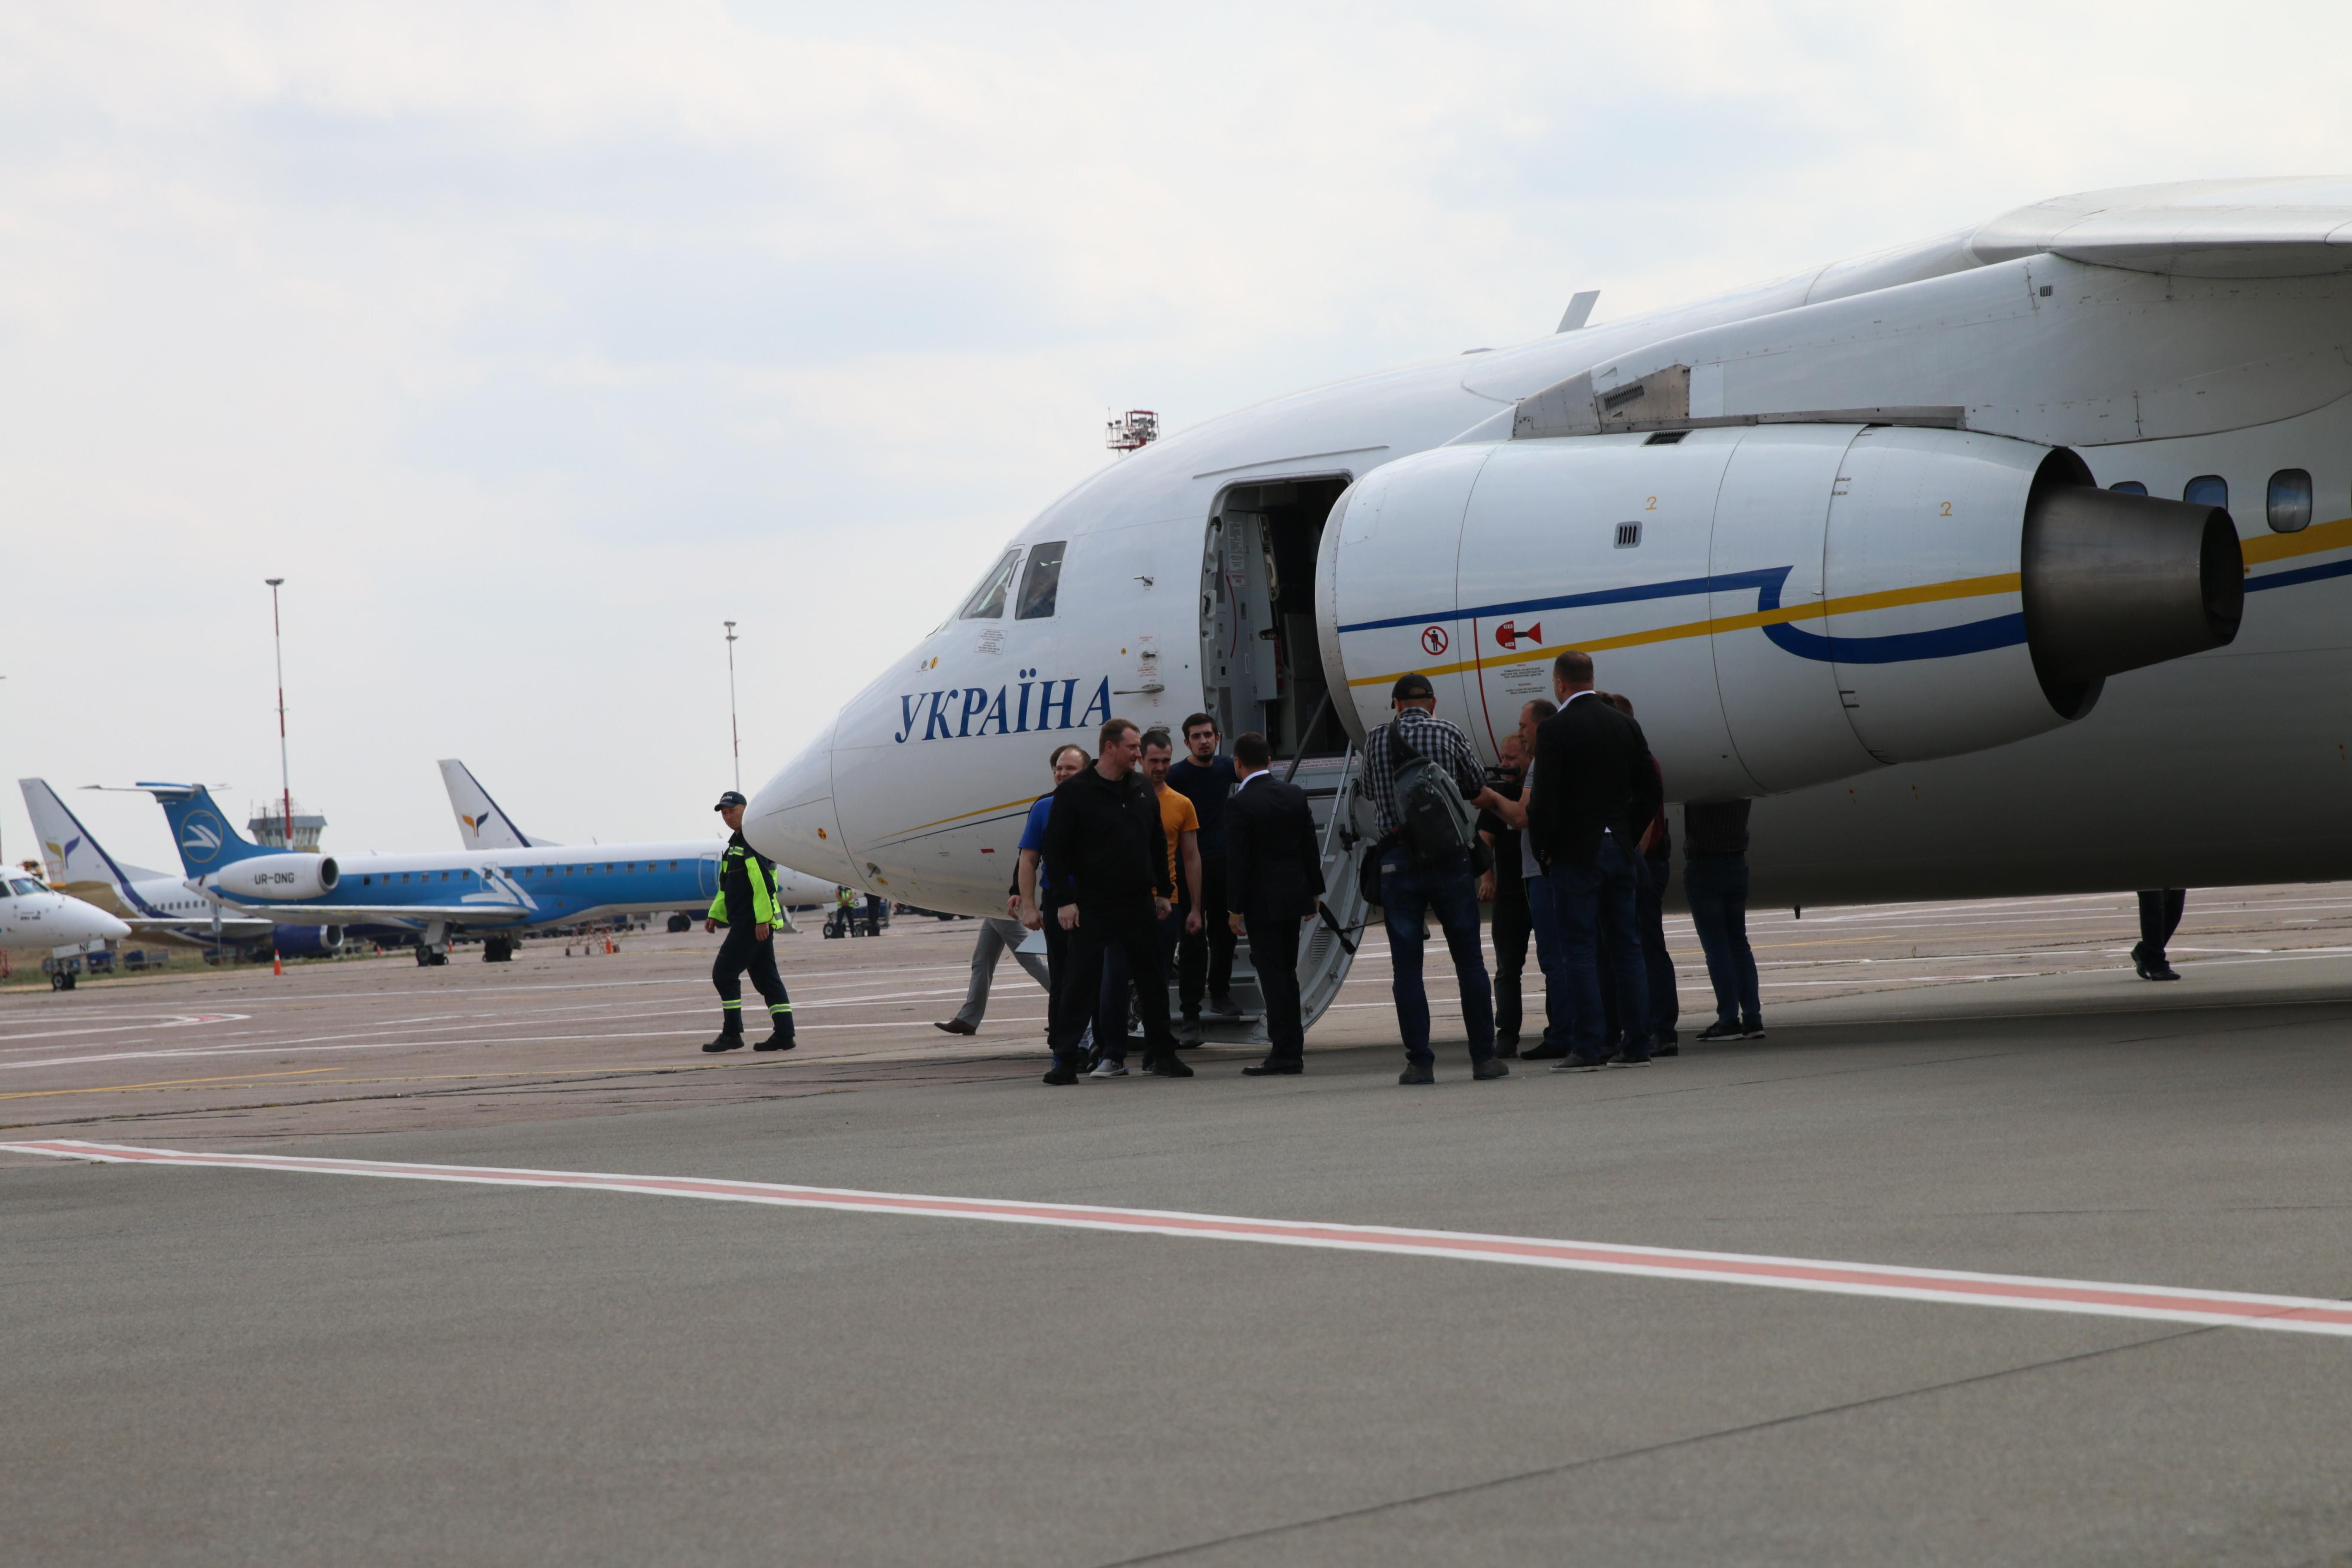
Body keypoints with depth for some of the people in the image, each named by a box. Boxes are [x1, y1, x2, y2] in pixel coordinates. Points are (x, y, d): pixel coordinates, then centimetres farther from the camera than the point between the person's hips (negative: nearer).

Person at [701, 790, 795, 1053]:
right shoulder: (736, 843, 20)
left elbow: (764, 882, -21)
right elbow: (727, 887, 26)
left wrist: (762, 919, -25)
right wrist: (715, 915, 17)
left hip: (753, 923, -10)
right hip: (751, 922, 10)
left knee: (724, 973, -7)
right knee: (766, 977, 7)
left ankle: (732, 1034, -4)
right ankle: (784, 1034, 6)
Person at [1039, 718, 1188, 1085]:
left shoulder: (1143, 791, 11)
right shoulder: (1074, 792, -6)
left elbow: (1158, 845, 18)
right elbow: (1056, 848, -8)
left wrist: (1164, 891, 13)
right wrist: (1064, 899, -13)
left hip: (1138, 904, 5)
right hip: (1091, 907, -5)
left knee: (1152, 979, 8)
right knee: (1082, 981, -5)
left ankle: (1161, 1054, 18)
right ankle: (1065, 1060, 0)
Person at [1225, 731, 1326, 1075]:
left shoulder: (1240, 804, -13)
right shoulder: (1296, 795, 5)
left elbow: (1238, 860, -14)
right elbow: (1310, 848, 9)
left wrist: (1235, 909, -9)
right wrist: (1314, 891, 17)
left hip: (1263, 902, -6)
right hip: (1294, 895, 6)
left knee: (1273, 975, -3)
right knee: (1286, 972, 15)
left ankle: (1285, 1053, -4)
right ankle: (1292, 1048, 17)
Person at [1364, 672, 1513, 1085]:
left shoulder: (1375, 741, 6)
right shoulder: (1450, 735, 2)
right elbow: (1478, 795, 11)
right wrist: (1498, 800, 33)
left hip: (1397, 861, 0)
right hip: (1450, 859, 0)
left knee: (1406, 967, 4)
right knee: (1470, 961, 7)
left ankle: (1420, 1062, 1)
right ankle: (1484, 1057, 8)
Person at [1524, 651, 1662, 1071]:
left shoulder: (1555, 729, -12)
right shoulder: (1626, 725, 7)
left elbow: (1544, 798, -15)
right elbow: (1649, 791, 9)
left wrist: (1543, 846, -2)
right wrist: (1629, 838, 15)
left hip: (1575, 852, -6)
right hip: (1620, 849, 6)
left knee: (1578, 950, -2)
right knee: (1627, 945, 9)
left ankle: (1587, 1047, -4)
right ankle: (1637, 1045, 9)